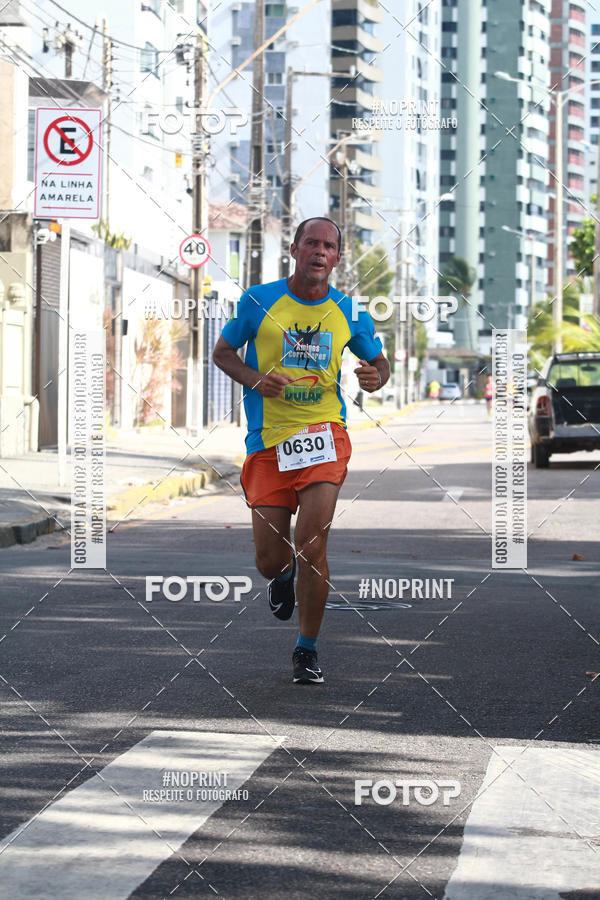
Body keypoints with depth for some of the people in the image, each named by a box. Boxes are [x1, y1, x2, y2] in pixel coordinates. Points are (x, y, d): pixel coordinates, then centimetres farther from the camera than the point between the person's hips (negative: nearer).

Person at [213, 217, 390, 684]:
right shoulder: (258, 300, 0)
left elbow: (379, 361, 19)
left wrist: (375, 378, -6)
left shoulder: (349, 312, 5)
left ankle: (308, 649, 5)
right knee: (270, 561, 2)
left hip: (324, 434, 0)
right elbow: (222, 352, 10)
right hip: (268, 440, 0)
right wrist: (255, 379, -10)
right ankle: (285, 574, 42)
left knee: (311, 546, -14)